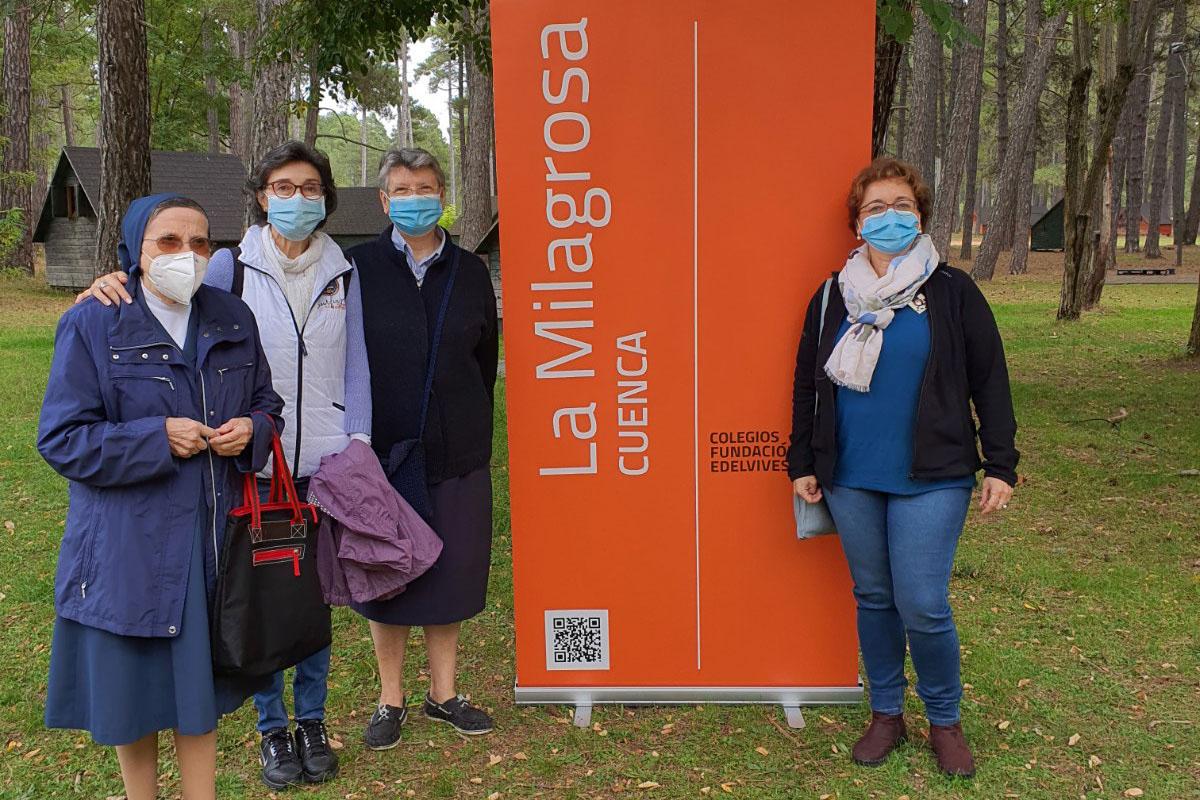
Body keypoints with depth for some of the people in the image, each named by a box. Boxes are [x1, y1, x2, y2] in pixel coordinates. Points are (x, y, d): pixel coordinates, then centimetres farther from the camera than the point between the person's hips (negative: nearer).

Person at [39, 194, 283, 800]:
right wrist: (157, 438, -19)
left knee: (199, 681, 13)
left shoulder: (233, 321, 5)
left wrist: (253, 430, -9)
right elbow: (61, 439, -9)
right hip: (129, 540, -3)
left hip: (212, 535, 3)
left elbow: (266, 403, 14)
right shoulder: (91, 326, -7)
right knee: (135, 682, 12)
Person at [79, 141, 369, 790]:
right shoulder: (234, 266, 1)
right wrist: (120, 288, -28)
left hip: (324, 464, 2)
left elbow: (354, 368, 8)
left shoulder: (341, 274, 8)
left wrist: (359, 443, 0)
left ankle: (312, 719, 28)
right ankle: (272, 727, 24)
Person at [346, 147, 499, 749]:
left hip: (456, 453, 2)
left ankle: (443, 693, 28)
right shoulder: (357, 268, -2)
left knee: (450, 572, 10)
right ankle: (390, 700, 25)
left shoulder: (470, 273, 5)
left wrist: (475, 434, 11)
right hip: (381, 451, -2)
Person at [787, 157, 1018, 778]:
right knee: (873, 599, 12)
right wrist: (802, 464, 9)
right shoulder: (833, 297, 6)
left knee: (923, 607, -6)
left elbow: (990, 383, 1)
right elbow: (807, 384, 11)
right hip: (850, 480, 3)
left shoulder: (953, 293, -1)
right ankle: (886, 715, 30)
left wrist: (1000, 465, -3)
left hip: (931, 480, -3)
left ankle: (944, 721, 19)